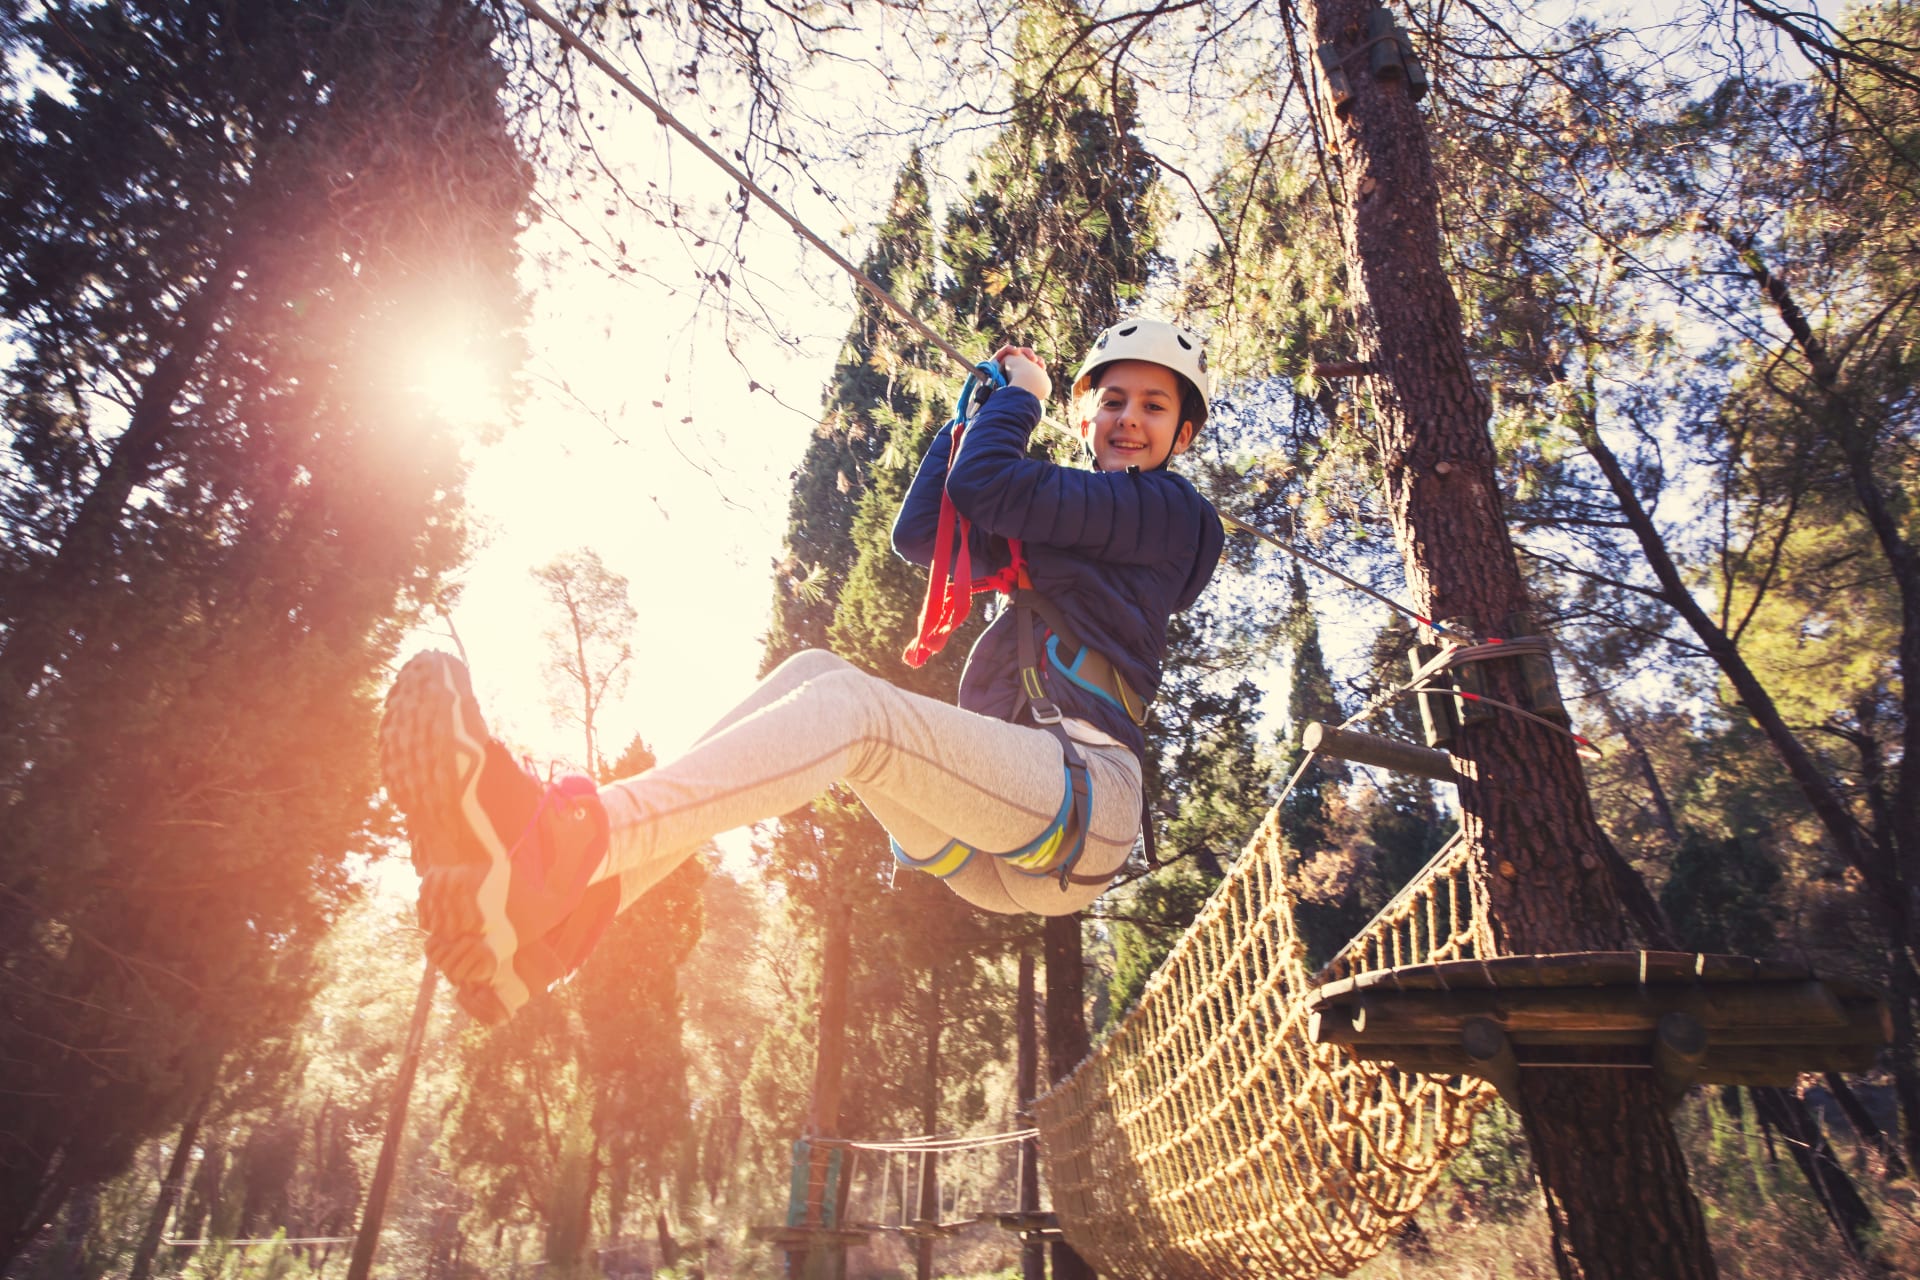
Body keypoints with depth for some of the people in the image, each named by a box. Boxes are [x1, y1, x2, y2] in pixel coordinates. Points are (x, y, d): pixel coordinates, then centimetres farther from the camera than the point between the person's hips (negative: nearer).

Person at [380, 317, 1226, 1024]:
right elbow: (919, 534, 19)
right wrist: (980, 408, 20)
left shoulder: (1165, 510, 4)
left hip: (1083, 804, -7)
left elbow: (985, 482, -8)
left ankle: (551, 848, -46)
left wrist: (1022, 394, 12)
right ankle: (566, 913, -28)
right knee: (813, 673, -11)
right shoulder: (1060, 532, 28)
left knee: (849, 704, -28)